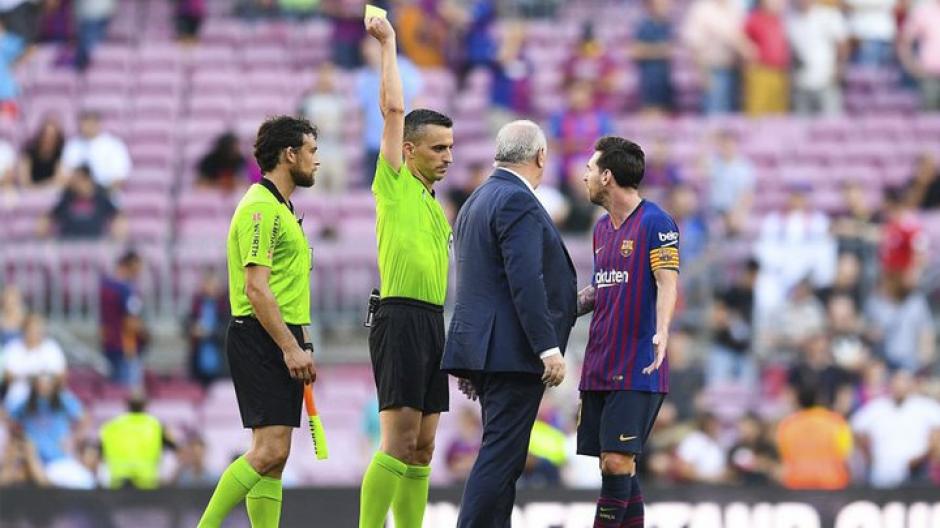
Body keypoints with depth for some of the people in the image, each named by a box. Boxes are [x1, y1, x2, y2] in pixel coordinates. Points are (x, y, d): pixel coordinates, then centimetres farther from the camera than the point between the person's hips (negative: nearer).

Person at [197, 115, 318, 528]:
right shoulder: (260, 208, -13)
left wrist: (301, 345, 22)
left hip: (282, 341, 10)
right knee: (270, 450, -16)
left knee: (274, 455, 5)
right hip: (260, 339, -10)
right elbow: (256, 288, -20)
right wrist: (291, 346, -21)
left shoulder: (280, 208, 20)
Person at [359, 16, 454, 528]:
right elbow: (393, 107, -8)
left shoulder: (435, 206, 20)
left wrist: (454, 342, 20)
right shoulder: (395, 185, -1)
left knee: (422, 447, 7)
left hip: (433, 322, 8)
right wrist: (387, 44, 0)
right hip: (402, 318, -8)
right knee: (399, 442, -14)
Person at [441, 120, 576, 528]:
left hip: (484, 350, 10)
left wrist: (470, 362, 25)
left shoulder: (477, 202, 19)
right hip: (513, 352, -10)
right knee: (502, 455, -10)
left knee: (503, 457, 12)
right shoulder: (518, 202, -12)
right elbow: (525, 281, -21)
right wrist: (548, 347, -21)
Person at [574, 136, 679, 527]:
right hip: (599, 369, 8)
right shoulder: (602, 228, 17)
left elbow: (667, 283, -17)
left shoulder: (655, 223, -7)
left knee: (617, 462, -12)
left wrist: (661, 333, -32)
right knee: (615, 465, 6)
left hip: (638, 368, -8)